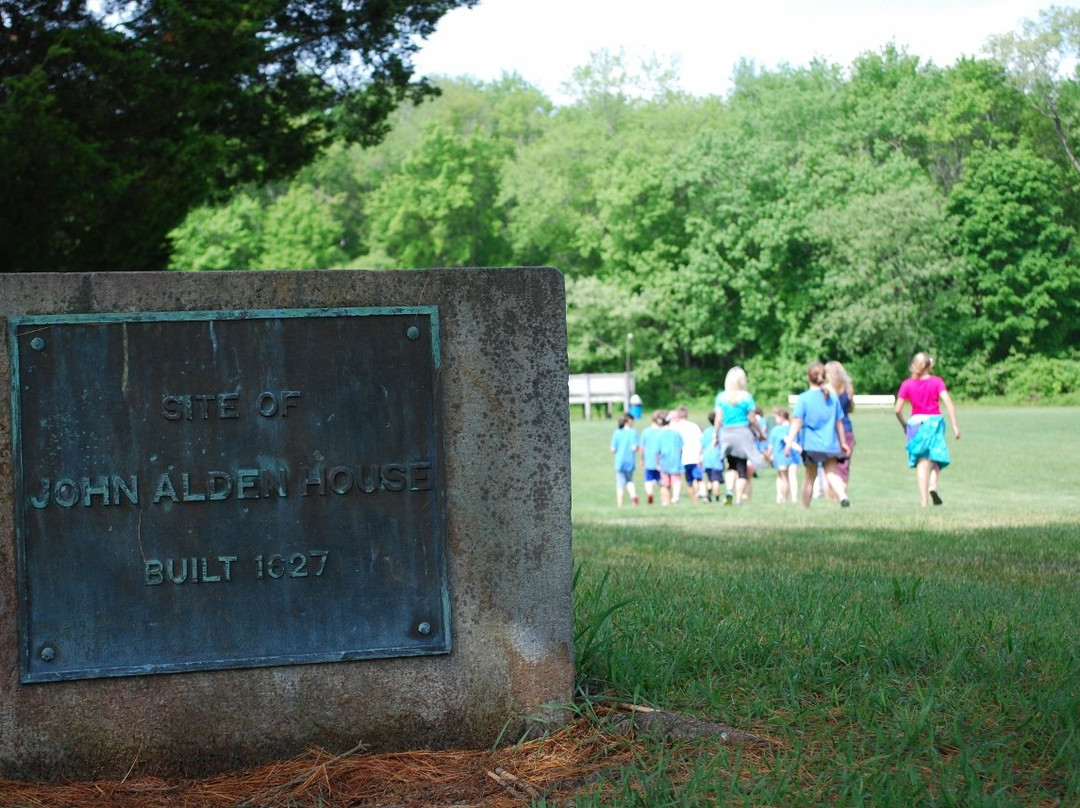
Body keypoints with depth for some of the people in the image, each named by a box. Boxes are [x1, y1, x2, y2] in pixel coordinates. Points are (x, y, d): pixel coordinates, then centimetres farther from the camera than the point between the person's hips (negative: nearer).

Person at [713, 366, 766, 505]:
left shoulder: (721, 397, 1)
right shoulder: (746, 397, -6)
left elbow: (718, 418, 0)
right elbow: (752, 419, -4)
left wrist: (715, 436, 9)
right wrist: (759, 433, 10)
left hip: (726, 434, 3)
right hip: (743, 432, -3)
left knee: (732, 466, 16)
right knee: (742, 468, 5)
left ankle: (729, 490, -9)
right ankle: (739, 499, 1)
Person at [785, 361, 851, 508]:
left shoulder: (804, 398, -5)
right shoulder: (833, 397, 5)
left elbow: (797, 422, -12)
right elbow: (839, 422, 10)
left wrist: (789, 442, -14)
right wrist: (843, 442, 19)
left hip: (810, 444, -2)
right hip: (830, 444, 2)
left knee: (810, 475, 11)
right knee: (831, 472, 0)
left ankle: (805, 506, 18)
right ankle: (843, 495, -27)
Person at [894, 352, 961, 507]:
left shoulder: (907, 384, 0)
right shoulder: (937, 381, -2)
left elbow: (897, 410, -2)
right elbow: (948, 403, -12)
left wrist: (904, 425, 14)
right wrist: (955, 425, -10)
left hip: (916, 422, 0)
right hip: (934, 421, 0)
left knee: (922, 462, 4)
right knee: (935, 459, 13)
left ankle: (923, 499, -3)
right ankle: (933, 486, -14)